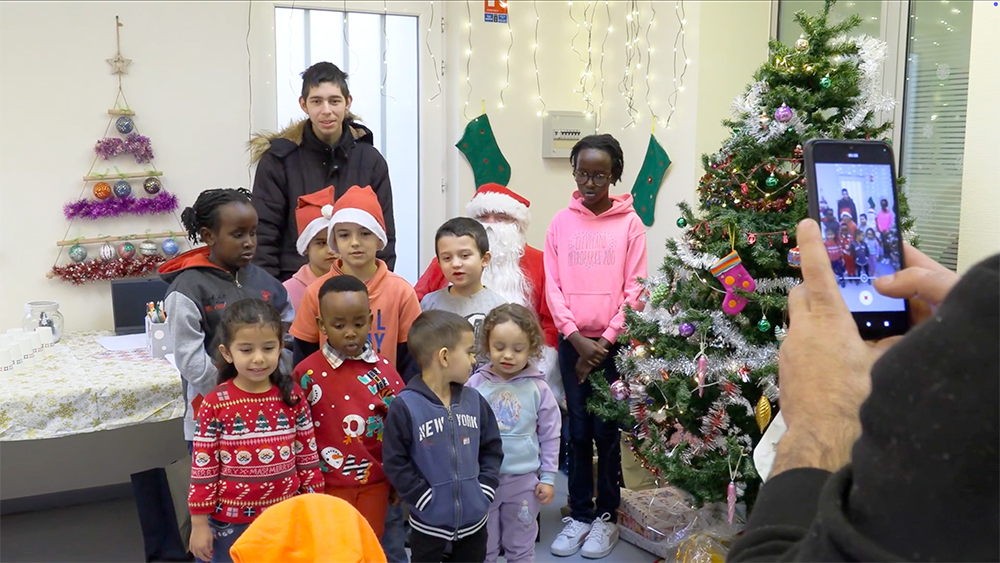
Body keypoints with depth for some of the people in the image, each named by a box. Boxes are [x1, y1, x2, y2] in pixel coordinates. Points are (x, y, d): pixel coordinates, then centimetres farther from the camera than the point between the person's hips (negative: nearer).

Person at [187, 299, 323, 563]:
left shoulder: (292, 397, -5)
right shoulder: (215, 404, -11)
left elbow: (308, 455, 3)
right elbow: (203, 467, -6)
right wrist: (199, 524, -4)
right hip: (230, 522, -1)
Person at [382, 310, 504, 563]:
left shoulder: (474, 401, 0)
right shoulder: (404, 406, -17)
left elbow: (492, 449, 6)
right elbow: (395, 463, -15)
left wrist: (484, 490, -4)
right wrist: (426, 500, -16)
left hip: (474, 517, 5)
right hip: (429, 521, -4)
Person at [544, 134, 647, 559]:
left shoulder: (629, 224, -2)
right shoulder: (562, 223, 3)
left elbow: (634, 291, -5)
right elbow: (553, 286, 0)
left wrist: (604, 341, -9)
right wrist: (576, 338, -9)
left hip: (613, 343, -2)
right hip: (572, 342, 2)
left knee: (606, 431, 4)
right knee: (578, 431, 8)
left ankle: (606, 516, 19)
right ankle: (579, 515, 21)